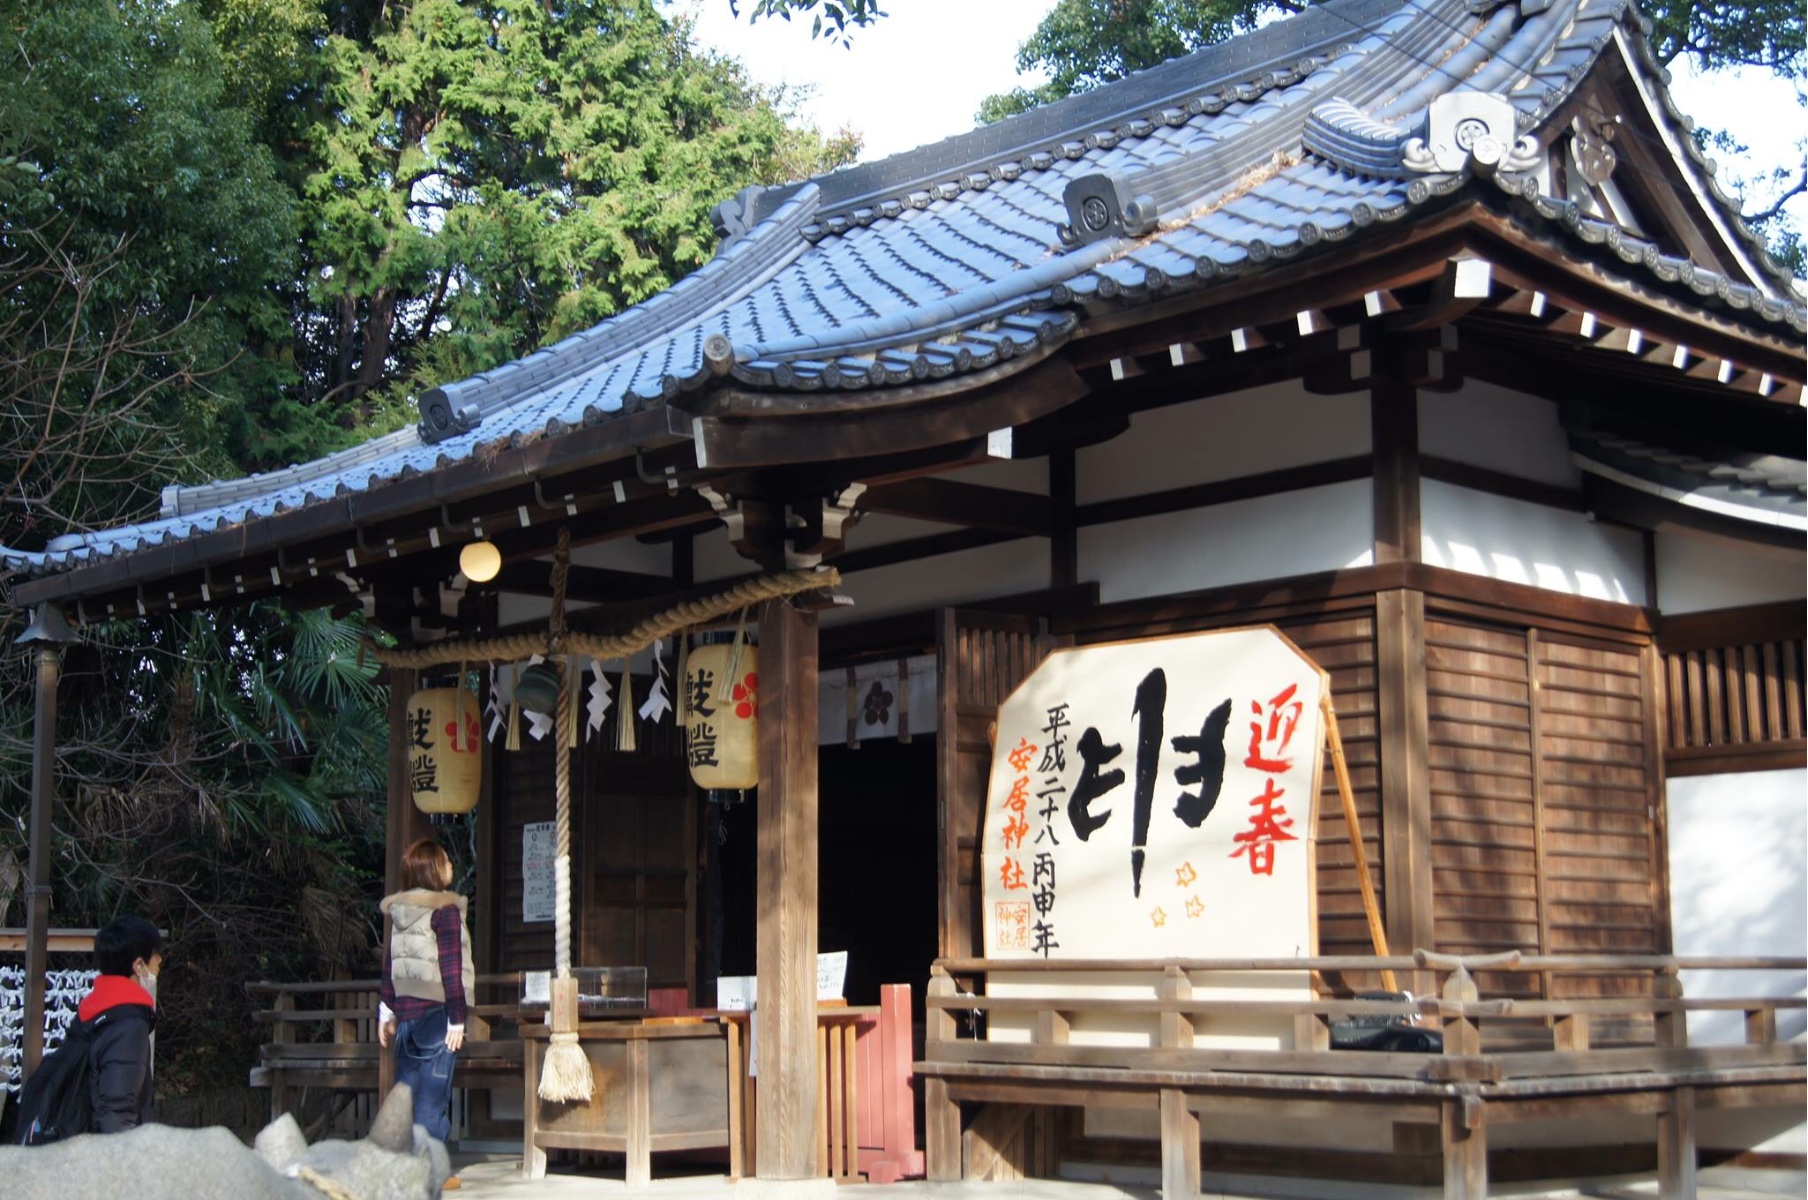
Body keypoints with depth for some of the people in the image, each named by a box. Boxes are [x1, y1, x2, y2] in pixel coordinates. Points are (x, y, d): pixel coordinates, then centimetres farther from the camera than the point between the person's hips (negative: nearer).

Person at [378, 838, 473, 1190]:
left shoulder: (398, 910, 10)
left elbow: (389, 963, 14)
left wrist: (387, 1011, 20)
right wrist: (457, 1018, -12)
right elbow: (451, 968, -14)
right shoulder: (445, 909, -10)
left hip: (404, 1011, 7)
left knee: (407, 1088, 11)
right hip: (435, 1012, -7)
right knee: (433, 1092, -3)